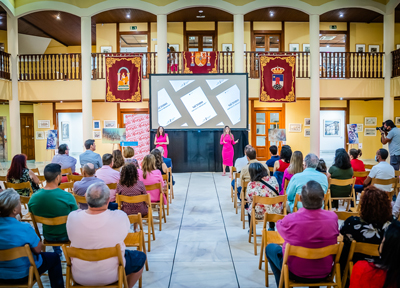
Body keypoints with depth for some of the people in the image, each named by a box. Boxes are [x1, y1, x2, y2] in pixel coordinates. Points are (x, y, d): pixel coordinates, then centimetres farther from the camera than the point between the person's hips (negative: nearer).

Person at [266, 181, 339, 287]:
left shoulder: (290, 220, -29)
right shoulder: (333, 217, -20)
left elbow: (279, 225, -4)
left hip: (296, 274, -3)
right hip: (324, 274, 3)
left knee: (270, 248, 21)